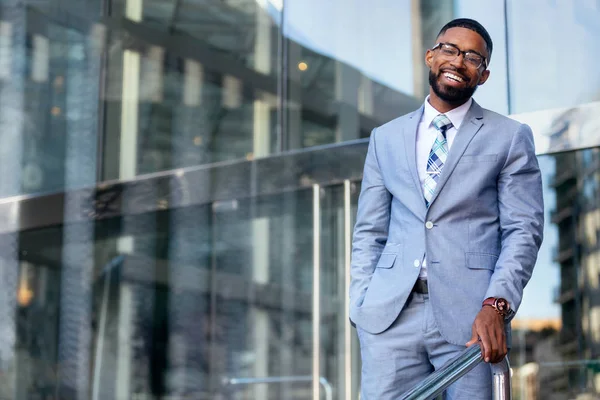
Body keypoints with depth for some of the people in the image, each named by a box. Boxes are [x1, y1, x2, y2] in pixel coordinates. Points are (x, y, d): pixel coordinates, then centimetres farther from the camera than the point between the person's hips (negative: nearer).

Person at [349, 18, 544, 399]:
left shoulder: (511, 137, 8)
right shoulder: (386, 139, 16)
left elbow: (524, 229, 1)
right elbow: (369, 232, 15)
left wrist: (496, 305, -13)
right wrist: (361, 306, 2)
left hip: (470, 314, -2)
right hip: (390, 315, 2)